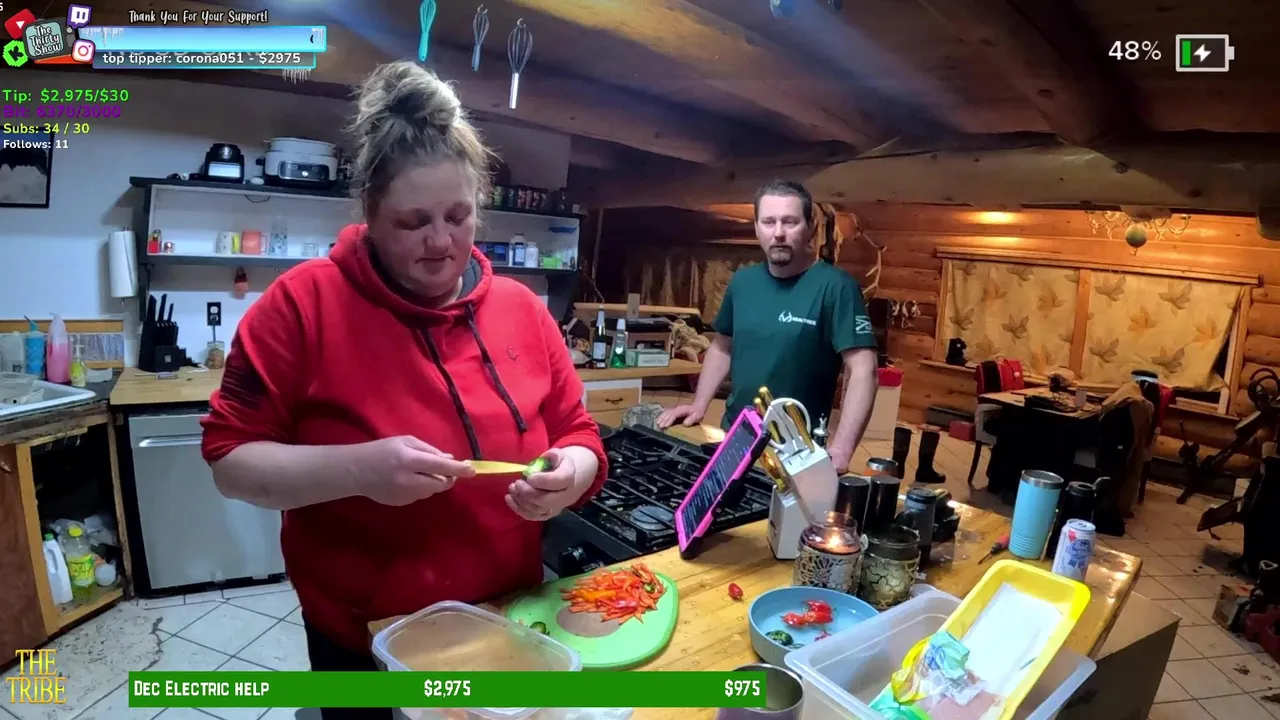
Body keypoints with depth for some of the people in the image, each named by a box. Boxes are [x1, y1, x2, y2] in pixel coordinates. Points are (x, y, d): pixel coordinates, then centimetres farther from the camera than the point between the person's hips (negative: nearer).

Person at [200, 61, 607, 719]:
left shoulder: (522, 309, -4)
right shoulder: (304, 302, -13)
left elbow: (580, 436, 2)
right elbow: (231, 459, -12)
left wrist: (572, 471, -21)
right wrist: (356, 469, -28)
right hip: (364, 639, -2)